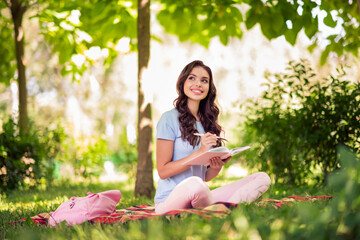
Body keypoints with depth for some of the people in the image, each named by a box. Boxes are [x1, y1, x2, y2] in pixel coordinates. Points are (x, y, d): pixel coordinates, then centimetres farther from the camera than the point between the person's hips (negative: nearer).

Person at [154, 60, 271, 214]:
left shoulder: (208, 123, 16)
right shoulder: (170, 118, -4)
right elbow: (163, 171, -10)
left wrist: (217, 167, -6)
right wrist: (199, 152, -17)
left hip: (198, 199, 7)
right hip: (170, 201, -7)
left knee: (262, 178, -7)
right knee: (194, 184, -42)